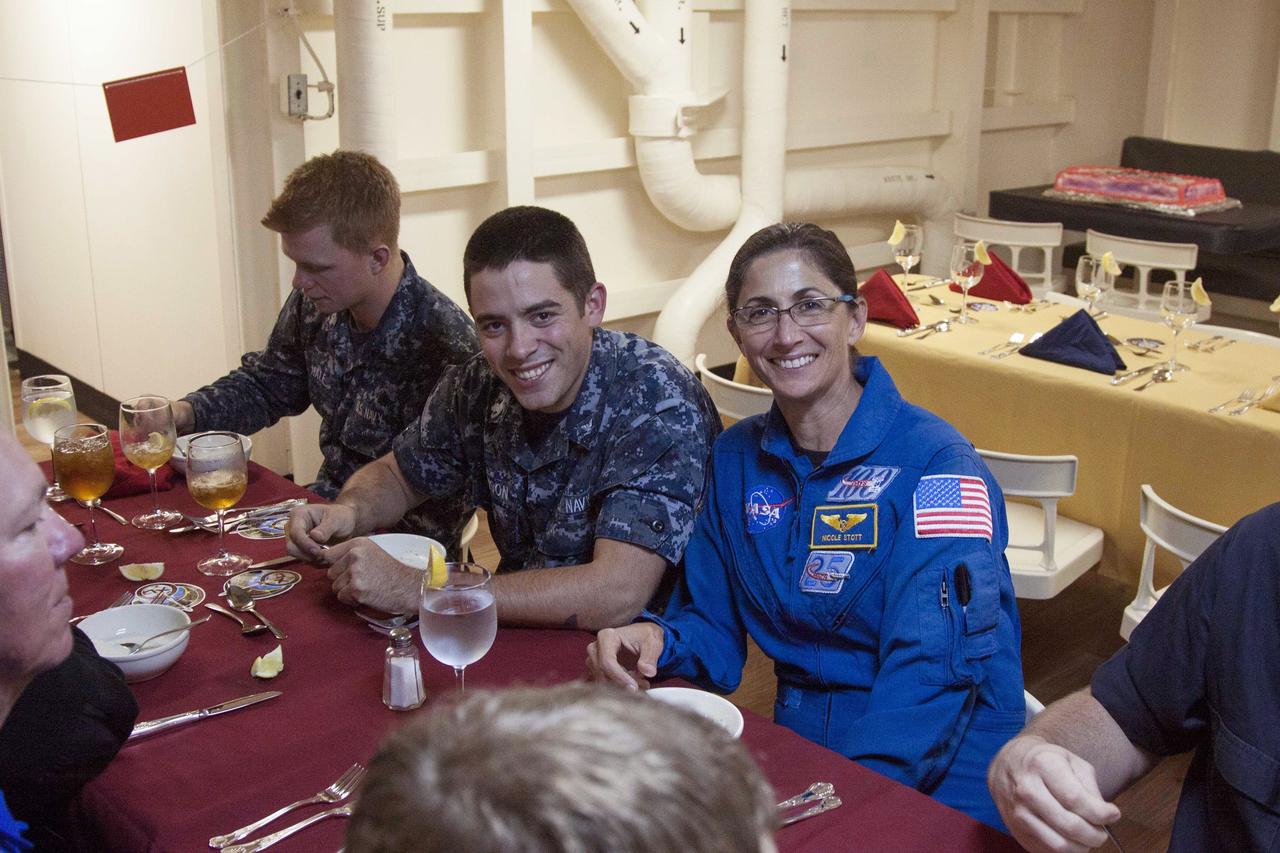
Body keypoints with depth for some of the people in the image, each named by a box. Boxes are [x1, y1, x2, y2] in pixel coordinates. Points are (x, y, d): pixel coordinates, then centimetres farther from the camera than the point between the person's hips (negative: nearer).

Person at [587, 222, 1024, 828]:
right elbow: (714, 628, 10)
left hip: (938, 779, -4)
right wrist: (657, 639, -12)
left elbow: (933, 669, -21)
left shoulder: (936, 462, -13)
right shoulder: (735, 459, 6)